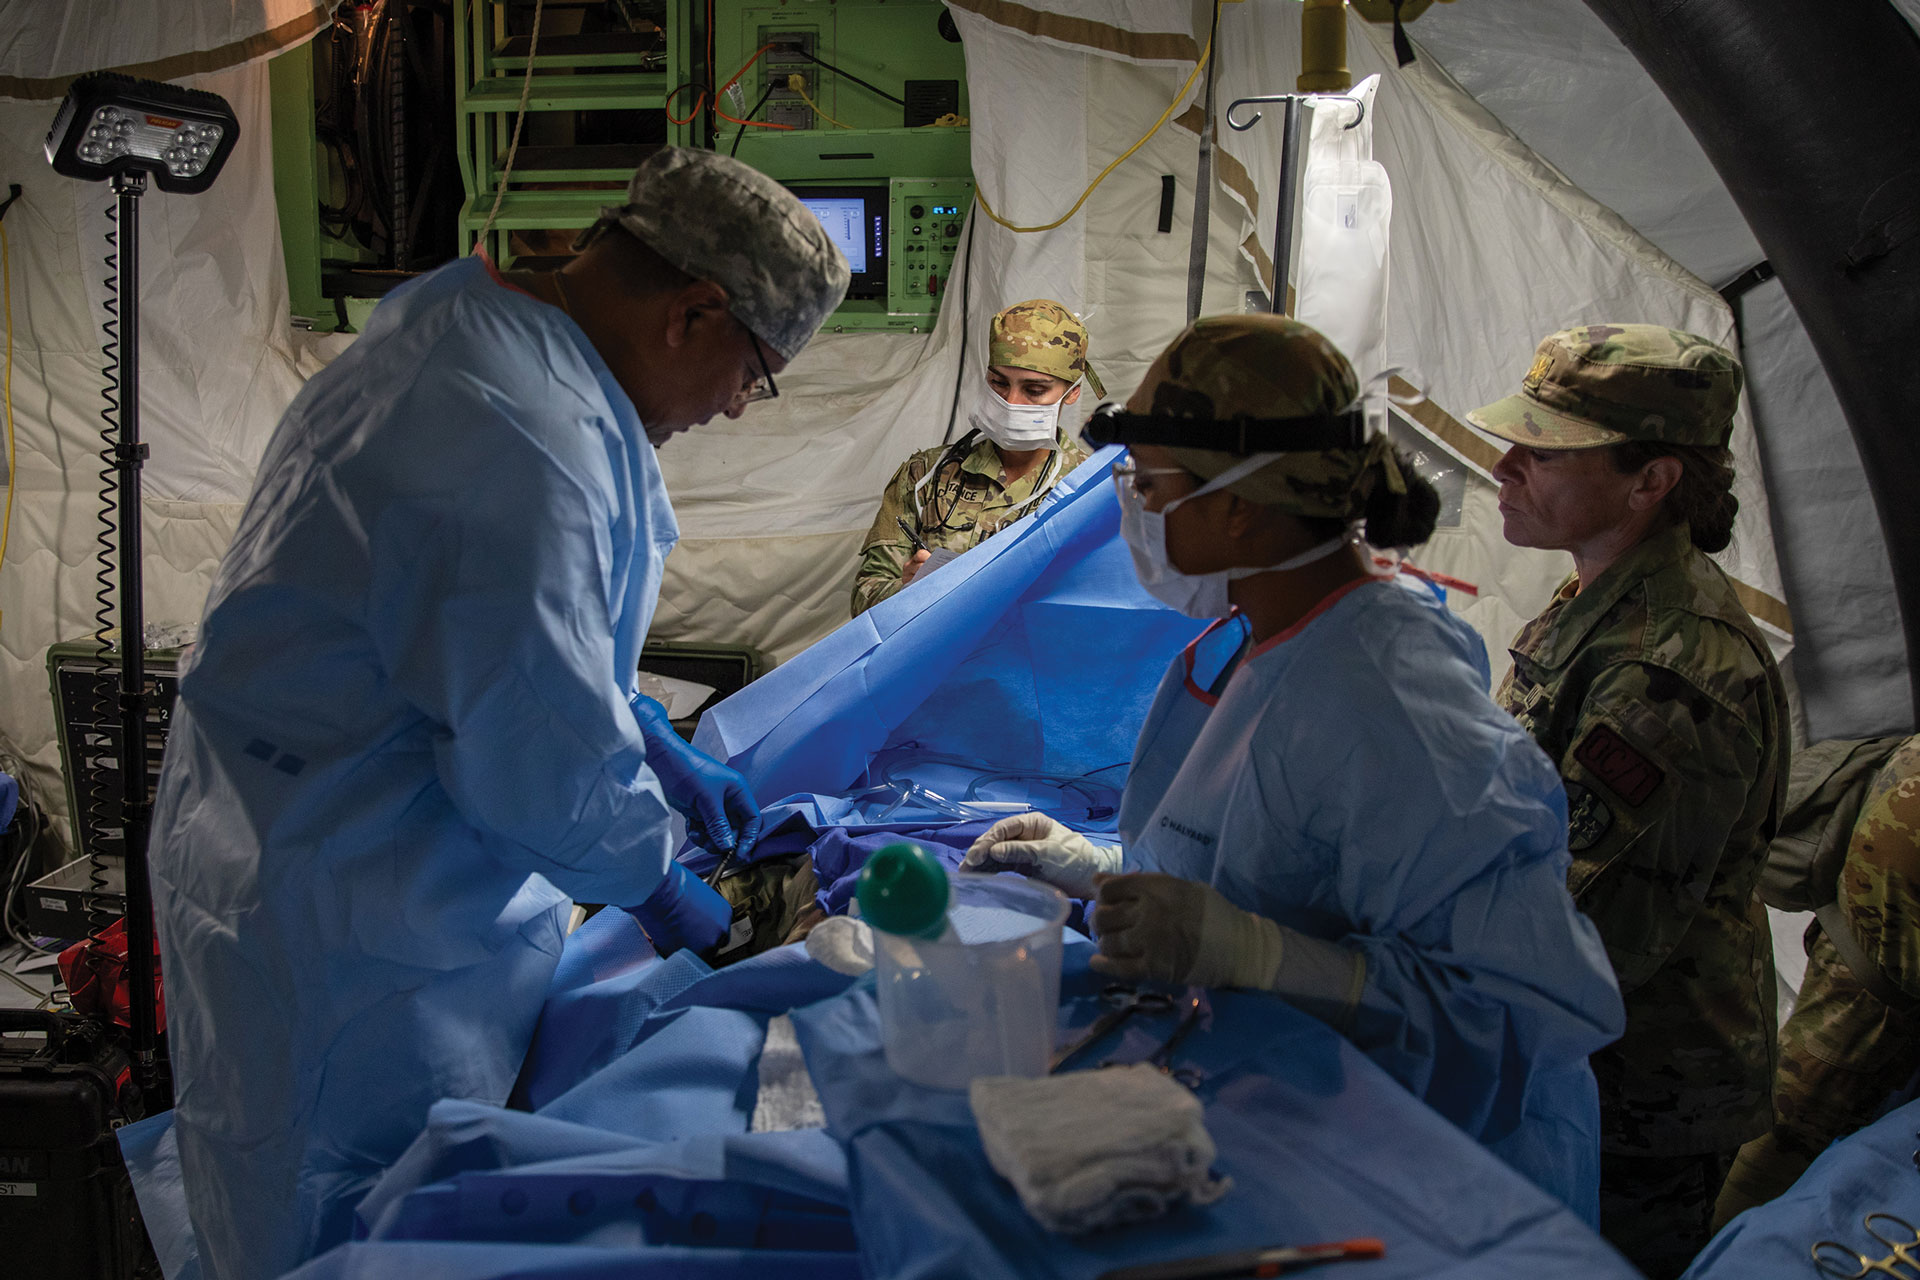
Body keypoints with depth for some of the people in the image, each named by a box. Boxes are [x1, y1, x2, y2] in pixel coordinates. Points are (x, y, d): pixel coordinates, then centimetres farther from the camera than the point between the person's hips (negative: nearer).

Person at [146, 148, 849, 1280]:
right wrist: (654, 878, -5)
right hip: (344, 924, -10)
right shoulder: (526, 442, -29)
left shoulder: (467, 319, 6)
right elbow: (545, 759, -24)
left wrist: (658, 750, 18)